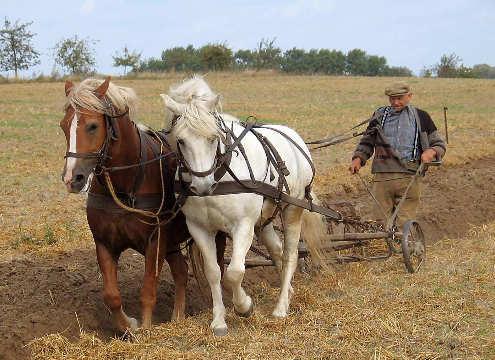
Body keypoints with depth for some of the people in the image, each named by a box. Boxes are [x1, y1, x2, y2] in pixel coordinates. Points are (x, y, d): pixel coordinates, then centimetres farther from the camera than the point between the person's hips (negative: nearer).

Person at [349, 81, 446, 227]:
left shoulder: (421, 117, 11)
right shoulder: (380, 115, 15)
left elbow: (439, 144, 15)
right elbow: (366, 142, 22)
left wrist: (431, 152, -8)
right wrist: (358, 158, 3)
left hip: (409, 178, -1)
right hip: (382, 177, 2)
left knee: (405, 224, -5)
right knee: (381, 222, -1)